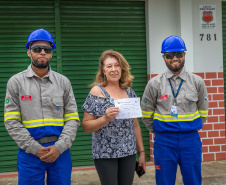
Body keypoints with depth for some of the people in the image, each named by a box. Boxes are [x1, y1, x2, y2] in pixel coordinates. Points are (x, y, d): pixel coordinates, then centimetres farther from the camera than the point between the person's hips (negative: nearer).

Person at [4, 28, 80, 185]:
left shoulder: (63, 82, 6)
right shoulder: (16, 82, 2)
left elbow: (73, 119, 3)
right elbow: (12, 122, -3)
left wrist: (59, 147, -10)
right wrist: (35, 148, -10)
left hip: (60, 151, 2)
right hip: (30, 152, -1)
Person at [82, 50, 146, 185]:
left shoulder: (129, 91, 8)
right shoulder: (97, 91, -5)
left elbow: (135, 124, 13)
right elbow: (86, 126, -7)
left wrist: (141, 151, 12)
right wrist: (105, 118, -23)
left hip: (129, 152, 4)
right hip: (105, 153, -4)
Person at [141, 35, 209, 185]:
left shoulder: (197, 82, 3)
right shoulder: (154, 84, -1)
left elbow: (203, 112, 13)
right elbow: (146, 114, 8)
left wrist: (192, 129, 13)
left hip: (191, 140, 1)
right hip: (164, 141, -1)